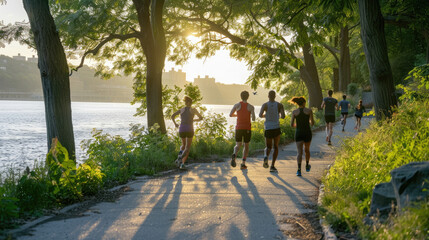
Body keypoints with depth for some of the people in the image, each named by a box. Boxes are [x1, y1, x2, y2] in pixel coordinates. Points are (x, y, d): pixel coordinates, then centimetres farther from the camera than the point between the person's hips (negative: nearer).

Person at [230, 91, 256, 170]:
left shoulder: (237, 105, 1)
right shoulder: (251, 107, -4)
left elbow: (230, 115, 9)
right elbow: (253, 119, -10)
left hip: (239, 128, 1)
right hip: (247, 129, -1)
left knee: (238, 145, 9)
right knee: (246, 145, 17)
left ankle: (234, 155, -28)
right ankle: (243, 164, 8)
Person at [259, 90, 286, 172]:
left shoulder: (265, 105, 0)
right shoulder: (279, 105, 0)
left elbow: (260, 115, -12)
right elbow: (283, 116, -9)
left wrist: (265, 115, 10)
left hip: (268, 129, 0)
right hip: (276, 128, 0)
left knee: (268, 147, 15)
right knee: (276, 147, 14)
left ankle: (266, 156, -20)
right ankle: (272, 166, 5)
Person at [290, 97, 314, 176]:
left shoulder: (294, 112, 0)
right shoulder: (309, 110, -2)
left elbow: (291, 125, 1)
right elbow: (312, 123, 0)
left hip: (298, 133, 0)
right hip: (307, 132, 0)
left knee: (299, 152, -5)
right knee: (307, 149, 24)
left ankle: (299, 169, -21)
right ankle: (307, 166, 39)